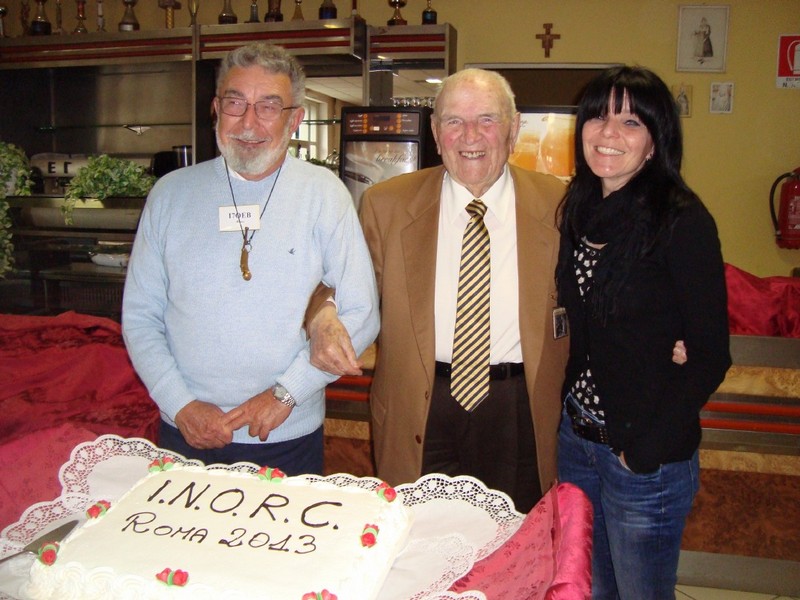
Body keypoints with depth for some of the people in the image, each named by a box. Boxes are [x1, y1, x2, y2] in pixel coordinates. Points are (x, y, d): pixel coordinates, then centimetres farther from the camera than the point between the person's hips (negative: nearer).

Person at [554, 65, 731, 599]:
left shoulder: (681, 220, -15)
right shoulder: (581, 211, 4)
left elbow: (710, 354, -15)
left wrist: (646, 449, -14)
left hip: (648, 456, -6)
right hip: (577, 436, 6)